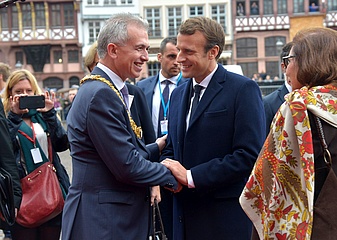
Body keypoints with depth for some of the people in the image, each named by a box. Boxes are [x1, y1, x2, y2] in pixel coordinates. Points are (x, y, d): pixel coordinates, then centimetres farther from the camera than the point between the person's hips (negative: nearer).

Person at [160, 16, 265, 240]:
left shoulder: (243, 89, -9)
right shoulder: (178, 94, 14)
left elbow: (249, 155, -16)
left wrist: (191, 176, -15)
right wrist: (167, 169, -4)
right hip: (184, 215, 6)